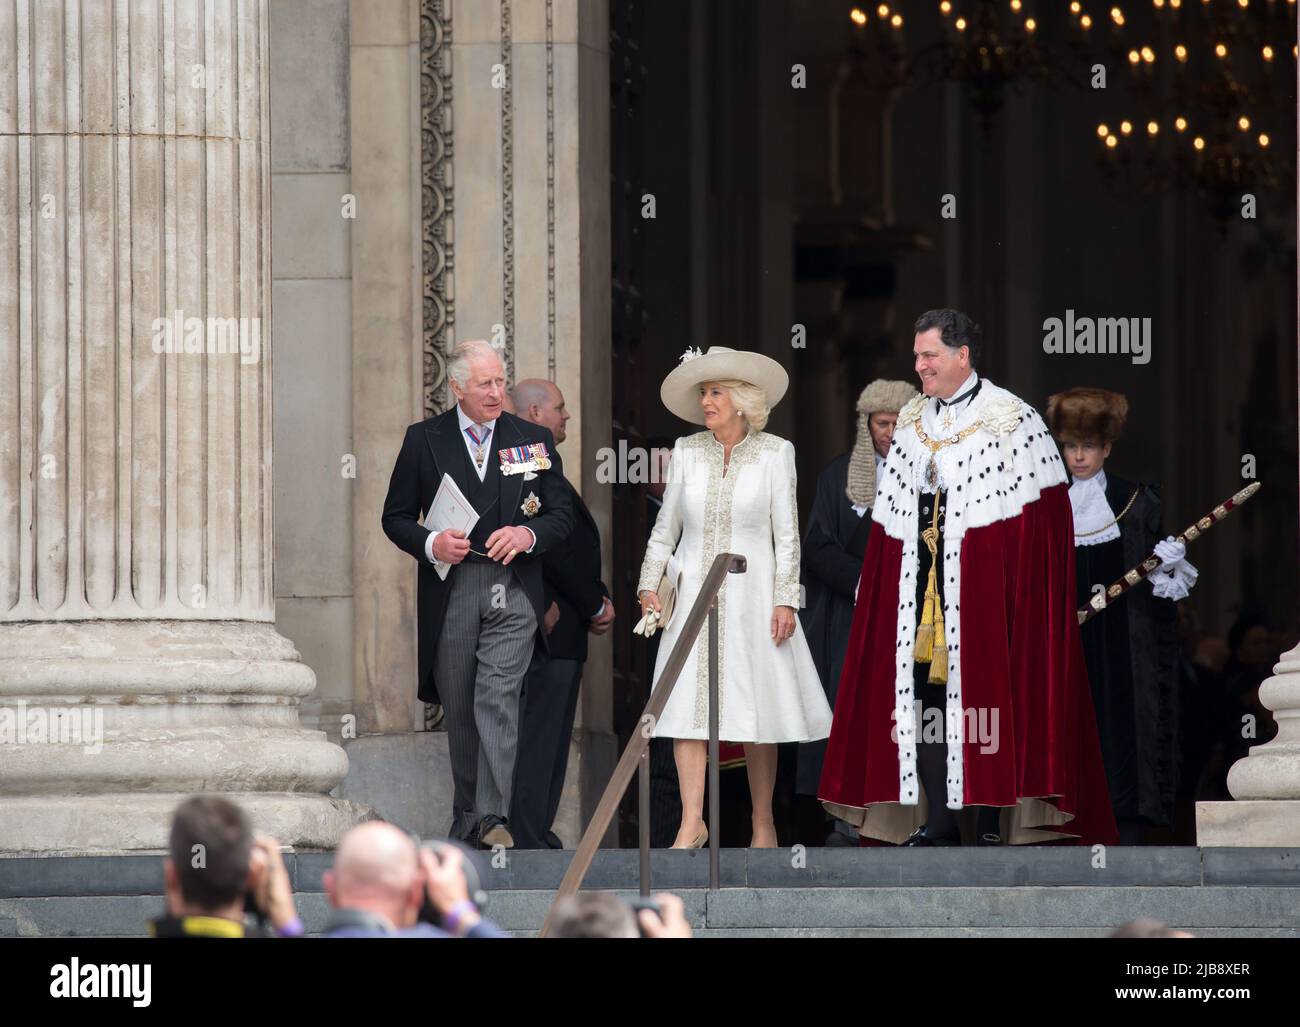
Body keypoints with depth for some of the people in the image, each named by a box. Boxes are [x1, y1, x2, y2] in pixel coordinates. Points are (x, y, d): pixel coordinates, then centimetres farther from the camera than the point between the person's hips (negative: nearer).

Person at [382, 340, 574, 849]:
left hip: (512, 592, -1)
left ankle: (494, 816, -22)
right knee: (460, 710, 7)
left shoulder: (533, 440, 9)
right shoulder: (423, 440, 6)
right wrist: (431, 543, -12)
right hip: (451, 591, 1)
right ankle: (466, 817, 19)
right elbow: (396, 516, 8)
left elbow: (562, 513, 12)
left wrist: (528, 534, -10)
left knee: (498, 698, -15)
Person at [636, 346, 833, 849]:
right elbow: (666, 527, 12)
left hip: (750, 594, -2)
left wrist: (785, 600, -7)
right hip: (693, 593, 2)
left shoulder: (774, 454, -1)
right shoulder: (687, 452, 6)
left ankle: (763, 823, 12)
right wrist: (649, 586, 4)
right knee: (687, 706, -8)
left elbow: (787, 534, -1)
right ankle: (692, 823, -9)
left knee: (756, 712, 1)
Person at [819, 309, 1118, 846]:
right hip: (922, 581, 5)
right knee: (924, 694, 2)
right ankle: (937, 820, 6)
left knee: (983, 694, -5)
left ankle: (991, 820, 0)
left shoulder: (1011, 420, -4)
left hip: (985, 583, -5)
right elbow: (893, 519, 17)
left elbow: (1040, 515, -8)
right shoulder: (912, 423, 14)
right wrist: (886, 585, 9)